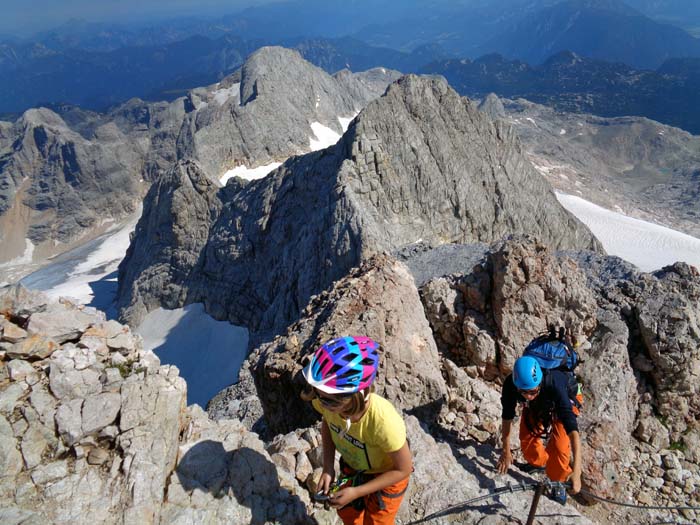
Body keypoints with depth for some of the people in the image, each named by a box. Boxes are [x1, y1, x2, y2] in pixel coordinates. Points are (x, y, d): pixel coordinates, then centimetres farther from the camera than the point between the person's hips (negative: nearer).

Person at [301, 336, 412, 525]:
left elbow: (403, 470, -25)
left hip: (387, 475, -4)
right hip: (352, 466, 4)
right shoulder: (327, 400, -32)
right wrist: (328, 468, -13)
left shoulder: (383, 421, -44)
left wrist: (356, 492, -22)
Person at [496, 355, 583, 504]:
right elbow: (507, 417, -20)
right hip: (535, 407, 3)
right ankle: (540, 462, 33)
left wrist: (576, 471, -53)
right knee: (527, 443, -3)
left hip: (564, 401, -3)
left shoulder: (554, 386, -46)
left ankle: (558, 483, 12)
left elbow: (572, 430, -48)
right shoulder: (510, 385, -37)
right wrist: (506, 451, -11)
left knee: (559, 447, -19)